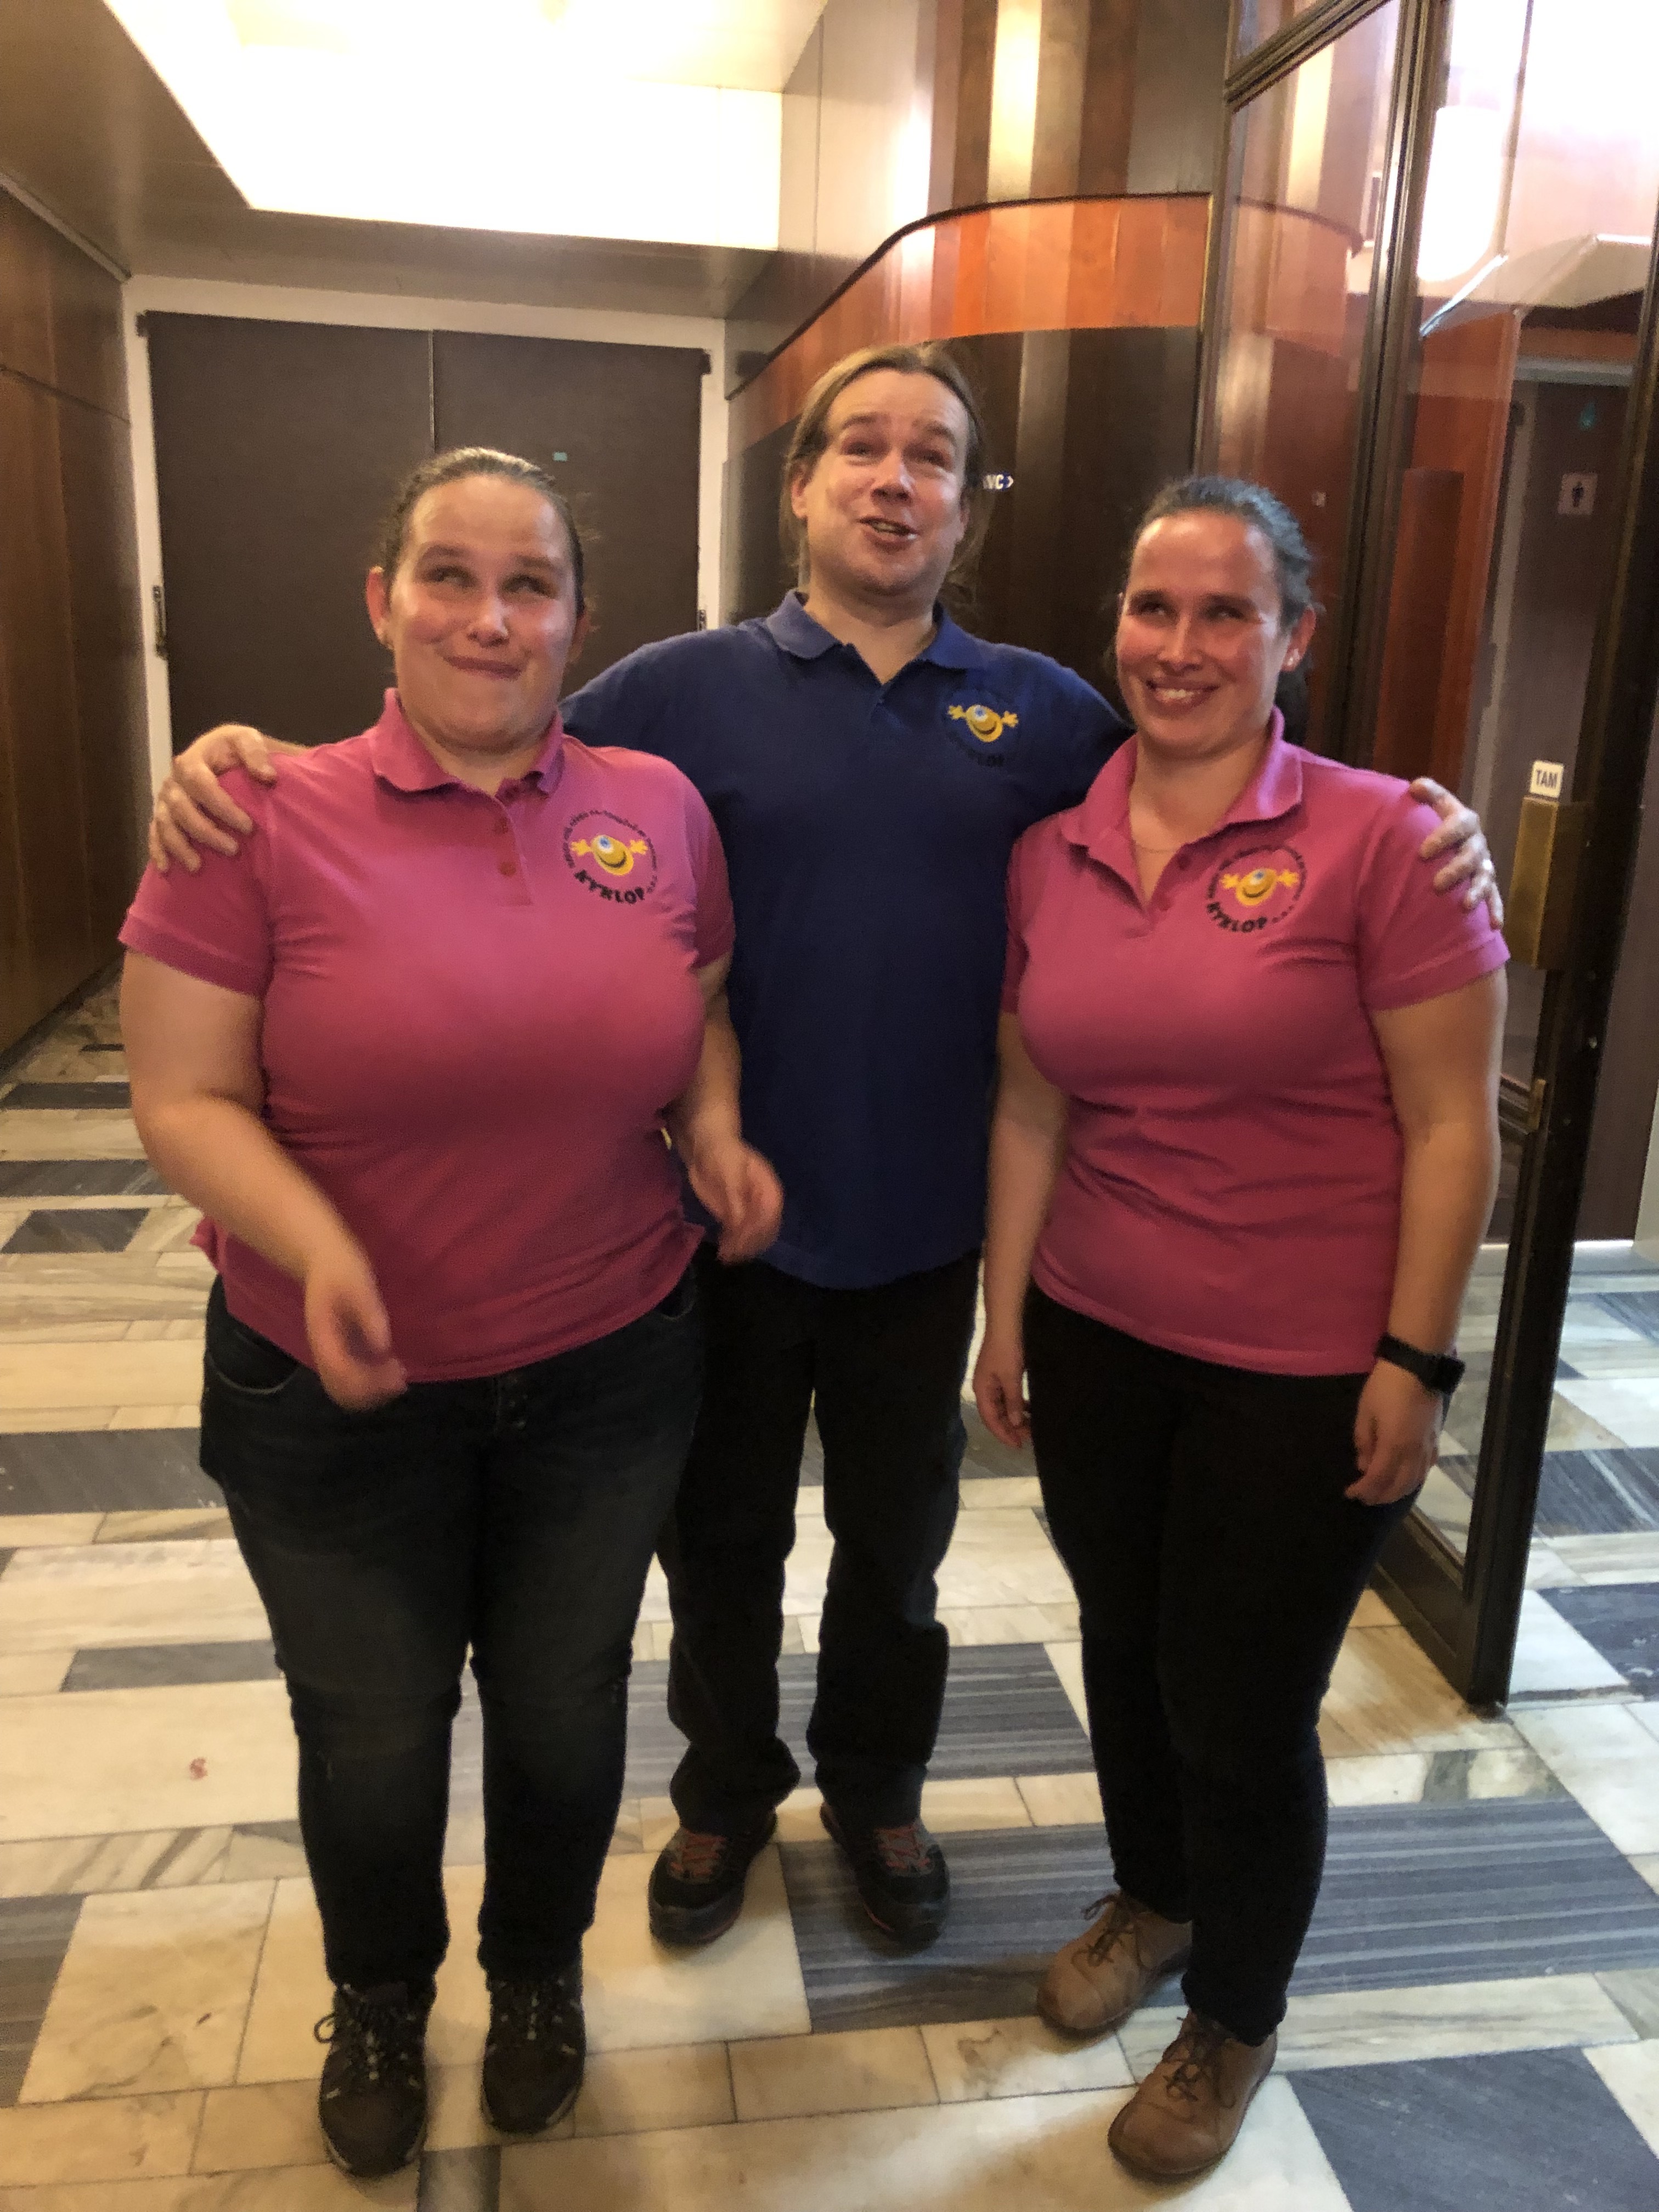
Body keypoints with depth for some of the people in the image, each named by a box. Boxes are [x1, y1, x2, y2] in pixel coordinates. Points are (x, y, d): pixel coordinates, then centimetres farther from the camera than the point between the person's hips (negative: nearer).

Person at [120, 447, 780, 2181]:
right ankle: (376, 2002, 52)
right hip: (341, 1392, -2)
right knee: (373, 1737, 18)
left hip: (606, 1373, 2)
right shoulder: (267, 825, -12)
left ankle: (537, 1975, 53)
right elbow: (185, 1098, -10)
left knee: (564, 1713, 20)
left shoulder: (658, 806, -2)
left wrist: (713, 1128, -8)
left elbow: (702, 1010, 11)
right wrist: (313, 1246, -27)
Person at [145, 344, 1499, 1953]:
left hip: (922, 1231, 2)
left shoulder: (1043, 713, 0)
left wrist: (1423, 841, -11)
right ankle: (726, 1792, 47)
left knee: (895, 1541, 21)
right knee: (721, 1538, 19)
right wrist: (247, 769, -20)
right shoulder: (684, 689, -5)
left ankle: (876, 1787, 49)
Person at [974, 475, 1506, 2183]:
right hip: (1098, 1336, 5)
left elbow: (1452, 1124, -11)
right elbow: (1030, 1104, 6)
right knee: (1121, 1643, 22)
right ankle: (1150, 1897, 53)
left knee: (1243, 1709, 10)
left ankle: (1234, 2024, 40)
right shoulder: (1051, 853, 0)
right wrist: (1005, 1313, 8)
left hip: (1304, 1368, -4)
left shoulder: (1378, 839, -14)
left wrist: (1412, 1360, -12)